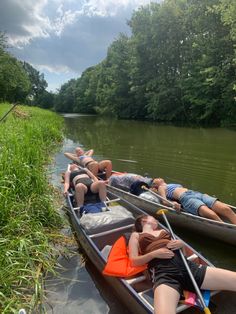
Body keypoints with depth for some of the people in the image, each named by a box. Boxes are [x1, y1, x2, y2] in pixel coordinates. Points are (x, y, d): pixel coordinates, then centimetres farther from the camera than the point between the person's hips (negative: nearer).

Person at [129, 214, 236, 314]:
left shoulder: (163, 230, 33)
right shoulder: (136, 235, 20)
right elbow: (133, 261, 7)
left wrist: (181, 243, 5)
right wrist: (154, 254, -7)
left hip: (186, 266, 5)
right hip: (164, 273, -5)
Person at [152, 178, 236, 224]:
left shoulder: (175, 184, 39)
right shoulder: (161, 188, 20)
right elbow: (164, 201, 2)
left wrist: (205, 195, 18)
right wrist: (172, 203, -21)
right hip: (185, 198, -6)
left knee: (226, 209, -19)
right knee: (212, 215, -34)